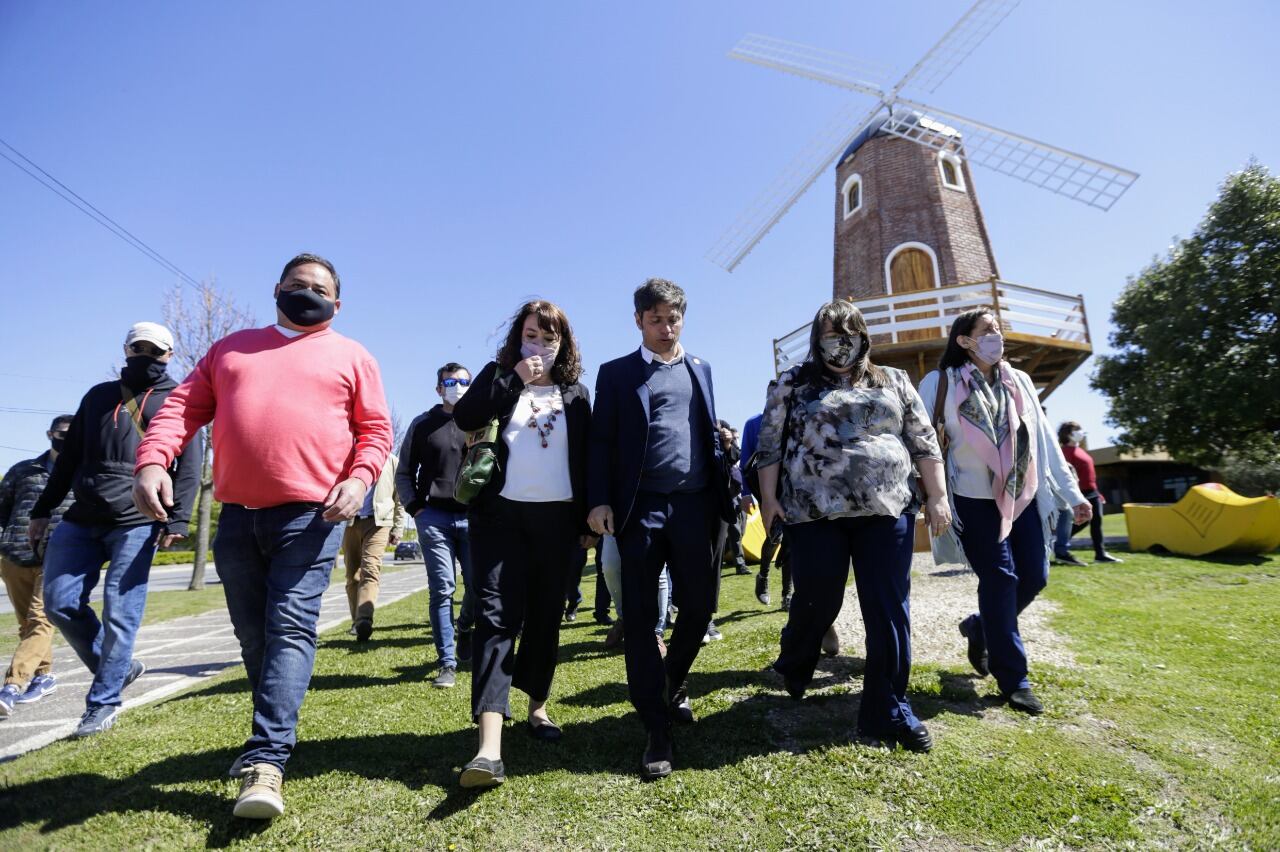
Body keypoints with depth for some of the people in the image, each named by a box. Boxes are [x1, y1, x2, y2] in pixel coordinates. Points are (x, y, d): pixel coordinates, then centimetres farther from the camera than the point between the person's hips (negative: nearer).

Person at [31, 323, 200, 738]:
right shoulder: (98, 395, 18)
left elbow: (189, 466, -4)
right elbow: (69, 457, 21)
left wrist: (176, 519, -13)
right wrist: (43, 508, 16)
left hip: (137, 521, -5)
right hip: (81, 518, 5)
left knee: (119, 613, -3)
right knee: (60, 603, 4)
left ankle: (104, 700, 11)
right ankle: (117, 668, 23)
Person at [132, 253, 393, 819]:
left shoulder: (351, 357, 7)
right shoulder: (231, 348, 19)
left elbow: (375, 429, 2)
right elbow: (185, 406, 11)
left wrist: (358, 478, -15)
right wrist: (152, 460, -6)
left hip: (310, 513, -4)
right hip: (238, 514, 5)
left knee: (291, 628, -10)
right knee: (252, 632, 14)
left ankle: (266, 762, -8)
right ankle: (273, 733, 32)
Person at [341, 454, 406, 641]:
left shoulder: (391, 461, 7)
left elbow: (399, 499, 9)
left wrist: (397, 529, 6)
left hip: (378, 522, -3)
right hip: (350, 521, 3)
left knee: (370, 570, -18)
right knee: (352, 575, 8)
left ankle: (364, 621, -29)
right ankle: (357, 621, 18)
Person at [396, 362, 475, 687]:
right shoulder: (423, 424, 9)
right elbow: (404, 473, 12)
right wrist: (415, 508, 1)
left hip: (473, 517, 1)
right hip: (433, 517, -1)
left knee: (478, 585, 2)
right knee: (441, 589, -2)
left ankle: (465, 629, 34)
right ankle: (447, 663, 8)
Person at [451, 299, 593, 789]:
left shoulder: (575, 393, 11)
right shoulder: (499, 375, 7)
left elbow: (586, 460, 10)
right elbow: (464, 418, -11)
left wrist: (588, 519, 7)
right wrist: (515, 377, -14)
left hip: (556, 518, 2)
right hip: (501, 514, -2)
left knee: (546, 617, 11)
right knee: (497, 616, -11)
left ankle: (538, 707, 31)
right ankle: (489, 747, -15)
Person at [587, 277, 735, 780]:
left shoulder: (701, 370, 17)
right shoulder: (617, 373, 7)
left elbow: (712, 436, 17)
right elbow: (601, 442, 1)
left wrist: (724, 495, 10)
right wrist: (599, 501, -10)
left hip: (695, 507, 3)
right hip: (640, 509, -3)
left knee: (699, 606, 8)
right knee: (640, 619, 0)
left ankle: (674, 683, 38)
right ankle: (658, 731, 12)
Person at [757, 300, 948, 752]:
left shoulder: (893, 381, 12)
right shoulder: (792, 384, 5)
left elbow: (924, 442, 11)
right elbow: (770, 444, 3)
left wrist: (937, 496, 4)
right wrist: (768, 497, -4)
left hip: (886, 511, 3)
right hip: (816, 512, -2)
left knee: (890, 610, 3)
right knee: (817, 602, 5)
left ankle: (889, 710, 16)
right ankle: (792, 667, 36)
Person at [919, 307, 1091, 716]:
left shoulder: (1019, 380, 9)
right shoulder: (941, 383, -6)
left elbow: (1044, 438, 11)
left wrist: (1073, 492, 8)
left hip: (1022, 495, 5)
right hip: (974, 498, -5)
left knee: (1034, 576, 5)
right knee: (1000, 578, -6)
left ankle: (979, 628, 32)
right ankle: (1013, 678, 9)